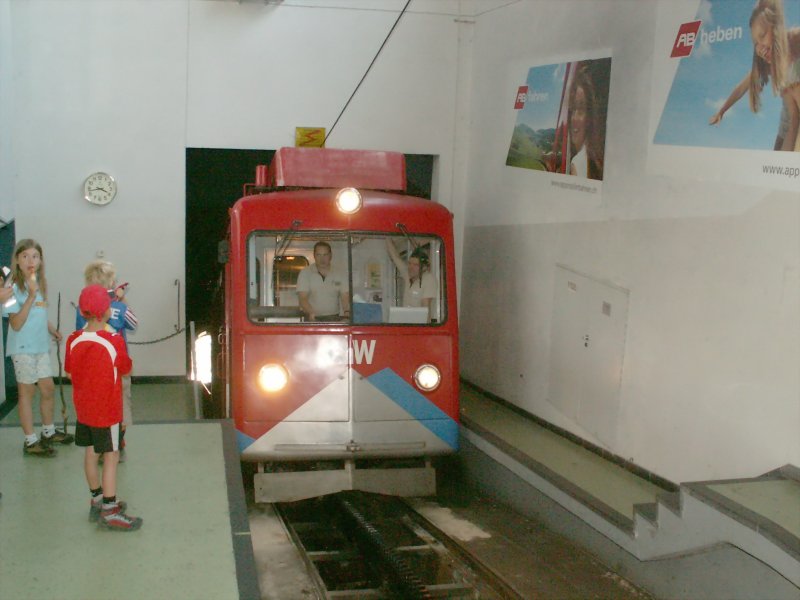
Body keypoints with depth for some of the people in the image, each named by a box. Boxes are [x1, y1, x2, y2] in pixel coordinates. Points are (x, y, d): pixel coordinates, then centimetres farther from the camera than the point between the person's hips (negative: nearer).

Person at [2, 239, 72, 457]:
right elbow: (16, 324, -21)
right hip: (23, 348, -7)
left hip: (41, 346, 7)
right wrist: (31, 296, -27)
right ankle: (30, 441, 13)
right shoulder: (14, 288, -16)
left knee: (48, 389, 15)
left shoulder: (40, 284, 7)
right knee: (27, 391, 3)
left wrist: (52, 330, 16)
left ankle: (48, 432, 33)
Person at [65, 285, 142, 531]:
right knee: (111, 456, 1)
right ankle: (109, 512, 4)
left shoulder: (74, 340, -4)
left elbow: (69, 369, 8)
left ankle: (97, 501, 30)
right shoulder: (113, 341, -19)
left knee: (91, 453, 16)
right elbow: (126, 369, -6)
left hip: (83, 408, 6)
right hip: (107, 409, -6)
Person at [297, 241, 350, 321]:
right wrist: (311, 313, -26)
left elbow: (345, 297, -2)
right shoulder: (305, 273, 2)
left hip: (333, 318, 1)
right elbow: (302, 298, -7)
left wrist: (347, 311, -24)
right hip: (313, 319, -1)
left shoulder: (340, 275, 7)